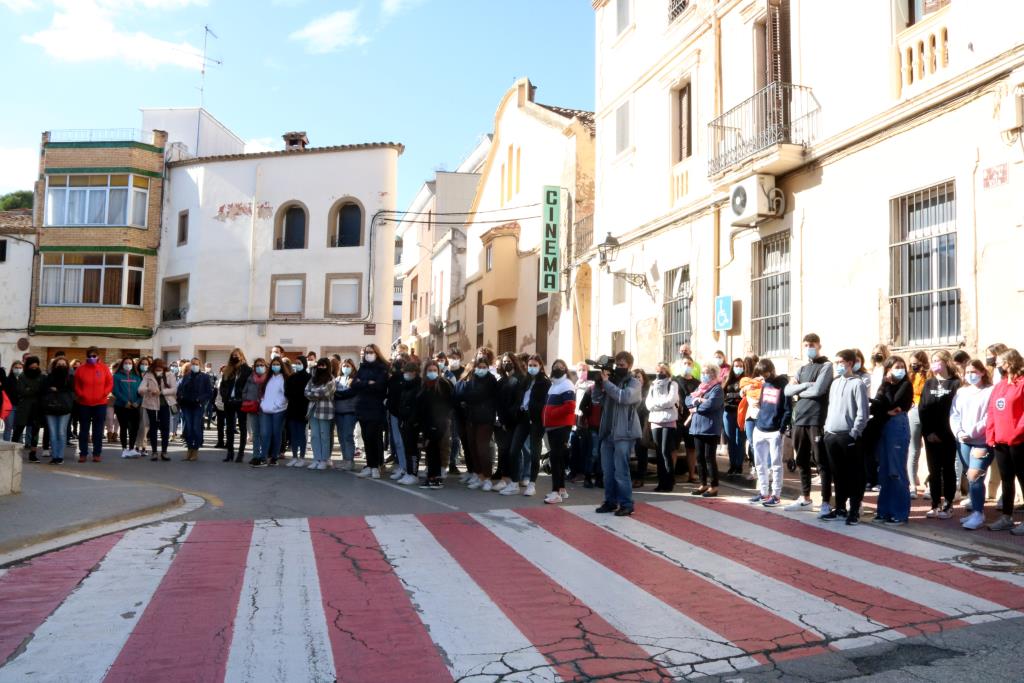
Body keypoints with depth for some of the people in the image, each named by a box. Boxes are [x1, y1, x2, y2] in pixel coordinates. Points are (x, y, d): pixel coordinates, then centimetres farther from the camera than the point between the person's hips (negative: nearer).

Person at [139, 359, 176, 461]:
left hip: (165, 404, 0)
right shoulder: (148, 376, 0)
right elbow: (140, 389, -11)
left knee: (165, 428, -1)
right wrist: (149, 389, -31)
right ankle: (154, 451, 14)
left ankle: (164, 452, 6)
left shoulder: (170, 375, 1)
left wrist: (161, 391, -20)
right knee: (153, 427, 7)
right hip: (152, 405, 0)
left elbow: (174, 389, -8)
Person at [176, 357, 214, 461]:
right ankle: (189, 449, 14)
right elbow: (180, 389, 12)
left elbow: (209, 392, -4)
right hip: (186, 406, 3)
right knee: (187, 428, 3)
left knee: (196, 428, -3)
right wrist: (180, 398, -5)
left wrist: (200, 399, -16)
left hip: (198, 406, -3)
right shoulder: (186, 376, 11)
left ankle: (196, 450, 7)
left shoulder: (205, 377, 0)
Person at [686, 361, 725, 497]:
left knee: (709, 457, -3)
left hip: (710, 429, -7)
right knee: (699, 457, 10)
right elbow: (688, 400, 12)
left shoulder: (717, 389, -7)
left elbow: (710, 404, -22)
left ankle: (714, 486, 5)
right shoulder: (700, 387, 18)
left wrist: (696, 408, -7)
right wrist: (696, 400, -10)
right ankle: (703, 484, 20)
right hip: (697, 428, 7)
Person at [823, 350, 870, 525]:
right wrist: (827, 428, 12)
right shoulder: (835, 382, 15)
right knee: (837, 474, 12)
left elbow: (862, 412, -10)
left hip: (848, 435, -7)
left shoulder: (857, 383, -6)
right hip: (831, 435, 7)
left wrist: (854, 433, -14)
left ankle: (854, 510, 8)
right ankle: (840, 508, 21)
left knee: (854, 475, 2)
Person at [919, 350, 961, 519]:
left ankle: (948, 505, 10)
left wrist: (943, 432, -13)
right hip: (930, 434, 4)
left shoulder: (955, 383, -2)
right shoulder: (929, 383, 11)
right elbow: (922, 409, 4)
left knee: (948, 469, 4)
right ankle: (936, 504, 13)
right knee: (934, 470, 6)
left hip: (948, 434, -4)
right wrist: (928, 431, -7)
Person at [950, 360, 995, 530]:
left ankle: (978, 513, -5)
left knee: (974, 476, -13)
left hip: (982, 441, -5)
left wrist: (972, 433, -15)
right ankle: (976, 511, 19)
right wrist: (959, 432, -7)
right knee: (971, 477, 11)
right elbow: (954, 414, 9)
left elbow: (990, 418, -11)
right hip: (963, 441, 6)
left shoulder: (990, 391, -3)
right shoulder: (961, 392, 14)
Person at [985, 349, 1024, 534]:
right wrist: (990, 436, 5)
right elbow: (991, 414, 13)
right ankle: (1006, 517, 20)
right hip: (1000, 442, 7)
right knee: (1006, 480, 13)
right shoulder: (998, 386, 14)